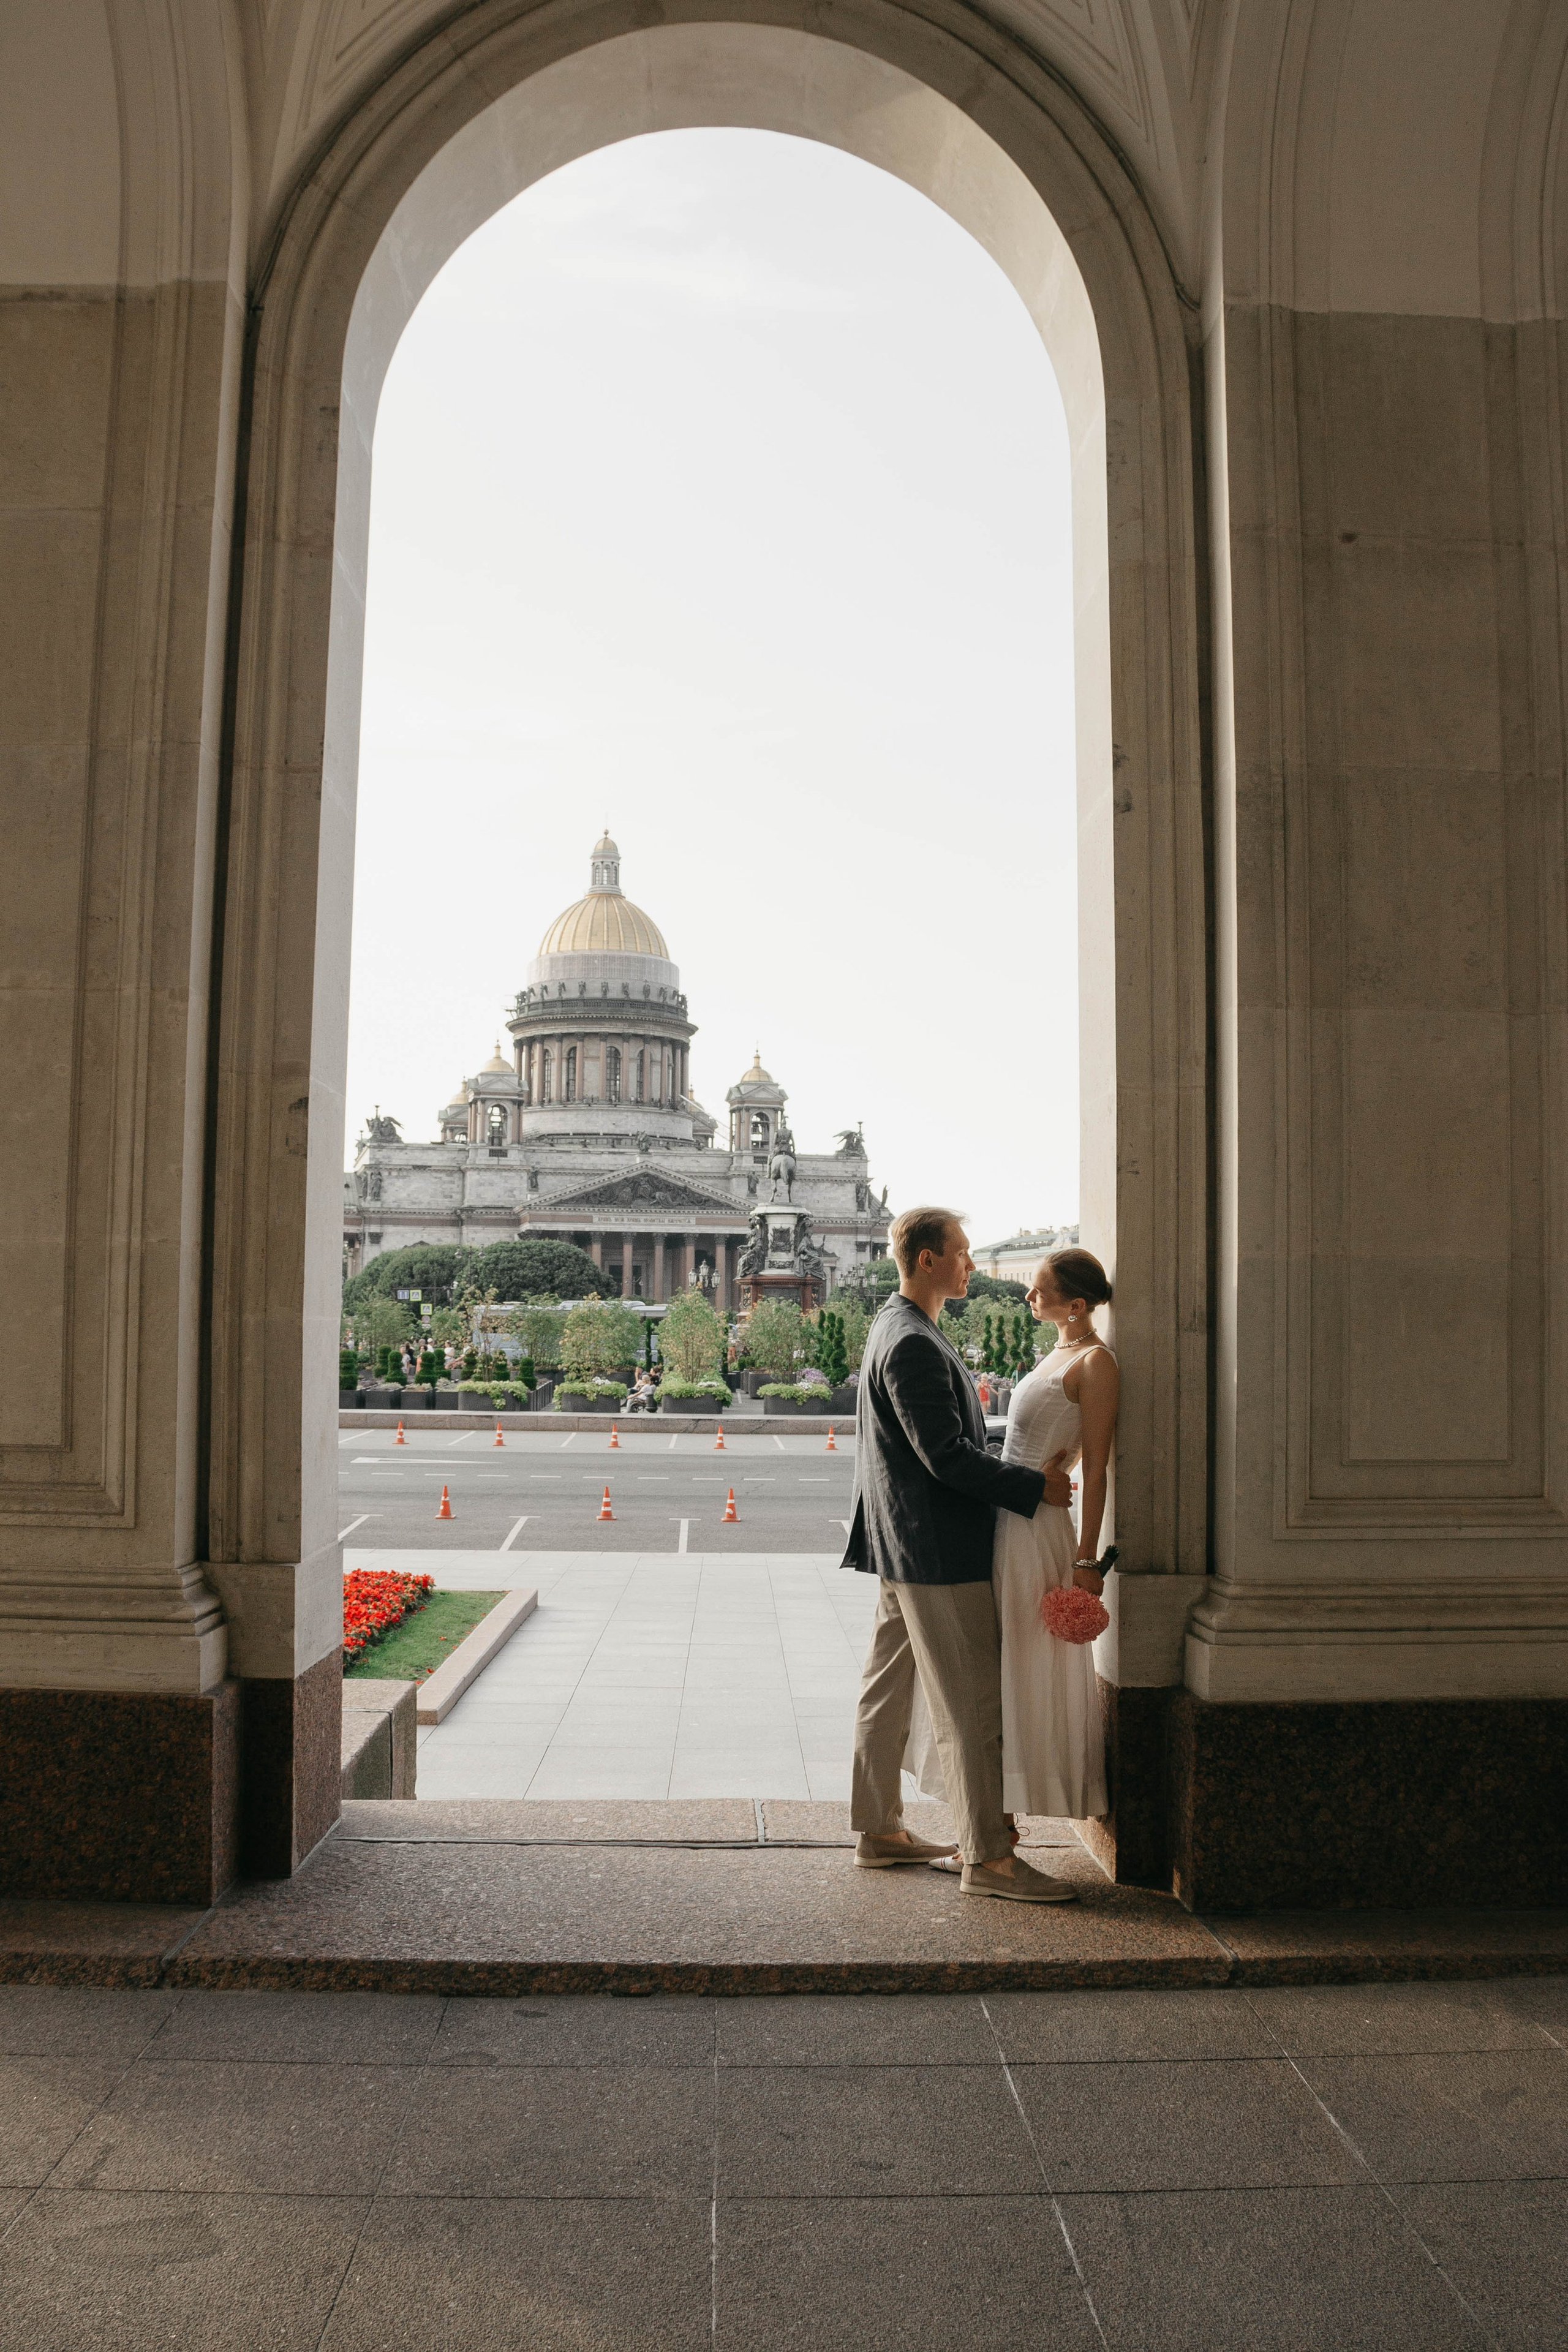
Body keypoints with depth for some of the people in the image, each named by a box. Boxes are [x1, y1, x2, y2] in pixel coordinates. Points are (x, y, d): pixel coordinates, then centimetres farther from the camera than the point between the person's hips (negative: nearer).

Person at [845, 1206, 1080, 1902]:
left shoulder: (898, 1329, 14)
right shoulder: (913, 1344, -20)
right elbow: (946, 1455, -23)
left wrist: (1025, 1475, 16)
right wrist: (1035, 1486, -15)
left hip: (904, 1549, 11)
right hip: (936, 1553, -11)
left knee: (888, 1693, 16)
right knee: (971, 1707, -3)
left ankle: (880, 1831, 27)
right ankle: (986, 1859, 5)